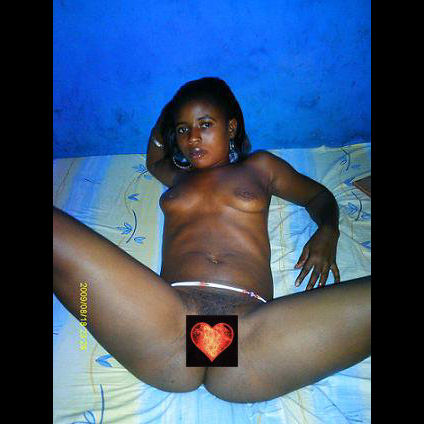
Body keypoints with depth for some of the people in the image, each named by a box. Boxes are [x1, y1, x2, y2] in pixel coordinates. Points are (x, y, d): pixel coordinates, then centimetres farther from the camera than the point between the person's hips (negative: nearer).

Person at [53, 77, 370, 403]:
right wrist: (167, 117, 40)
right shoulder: (177, 176, 33)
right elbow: (153, 159, 57)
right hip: (167, 317, 2)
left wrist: (327, 231, 16)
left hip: (251, 321, 0)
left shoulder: (259, 166, 28)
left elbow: (319, 195, 38)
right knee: (55, 229, -19)